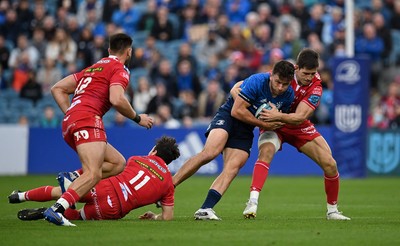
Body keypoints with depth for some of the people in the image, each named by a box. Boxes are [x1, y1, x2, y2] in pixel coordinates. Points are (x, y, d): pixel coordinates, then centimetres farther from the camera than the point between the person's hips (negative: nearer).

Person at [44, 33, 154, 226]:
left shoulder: (94, 67, 29)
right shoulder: (120, 69, 4)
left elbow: (58, 89, 25)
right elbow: (116, 100, -14)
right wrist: (137, 118, 1)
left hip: (70, 123, 9)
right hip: (87, 120, -9)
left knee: (118, 163, 14)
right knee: (94, 174, -23)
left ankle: (72, 180, -4)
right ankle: (56, 209, -42)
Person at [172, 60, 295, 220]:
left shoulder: (288, 95, -2)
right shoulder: (256, 82, -21)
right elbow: (237, 111, -20)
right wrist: (263, 124, -16)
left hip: (246, 129, 5)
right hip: (228, 116, -5)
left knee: (232, 169, -17)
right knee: (210, 152, -29)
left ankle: (205, 209, -23)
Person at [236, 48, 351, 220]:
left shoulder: (315, 86, -20)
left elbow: (299, 117, -30)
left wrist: (278, 116, -45)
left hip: (299, 127, 2)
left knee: (330, 164, -6)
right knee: (266, 152, -34)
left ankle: (332, 210, 13)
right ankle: (252, 202, -41)